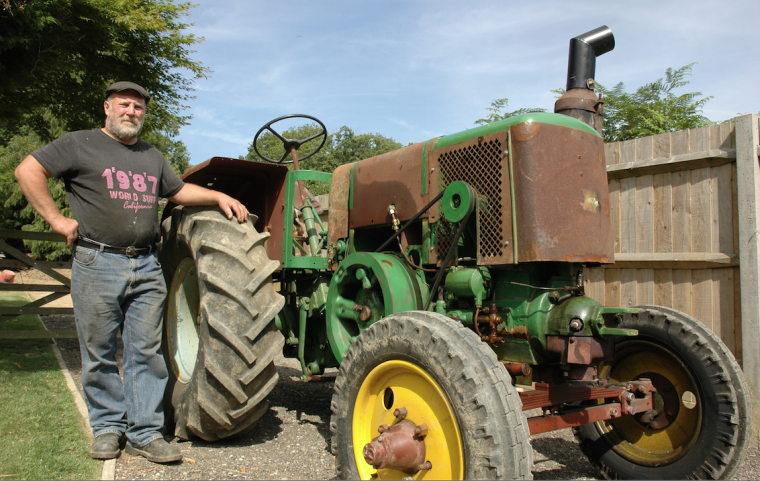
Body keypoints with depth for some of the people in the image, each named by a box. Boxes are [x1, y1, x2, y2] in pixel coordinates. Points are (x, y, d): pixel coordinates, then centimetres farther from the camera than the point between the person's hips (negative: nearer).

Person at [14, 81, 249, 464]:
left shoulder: (152, 156, 21)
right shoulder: (80, 144, 3)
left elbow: (179, 191, 28)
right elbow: (28, 171, -2)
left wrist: (219, 197, 14)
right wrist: (56, 218, -8)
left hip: (146, 268, 5)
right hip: (97, 264, -4)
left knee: (147, 352, 4)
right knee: (99, 354, 5)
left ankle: (145, 432, 11)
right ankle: (108, 427, 21)